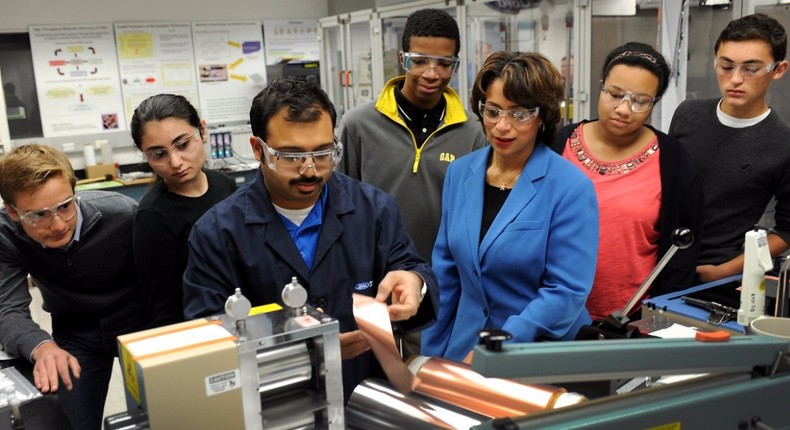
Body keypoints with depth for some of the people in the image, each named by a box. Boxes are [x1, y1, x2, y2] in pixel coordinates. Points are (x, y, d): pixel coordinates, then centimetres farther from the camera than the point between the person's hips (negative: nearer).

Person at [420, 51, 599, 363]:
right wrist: (432, 353, 5)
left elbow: (567, 290, -18)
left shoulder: (572, 188, -16)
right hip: (462, 349, 4)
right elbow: (445, 273, 5)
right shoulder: (460, 173, 0)